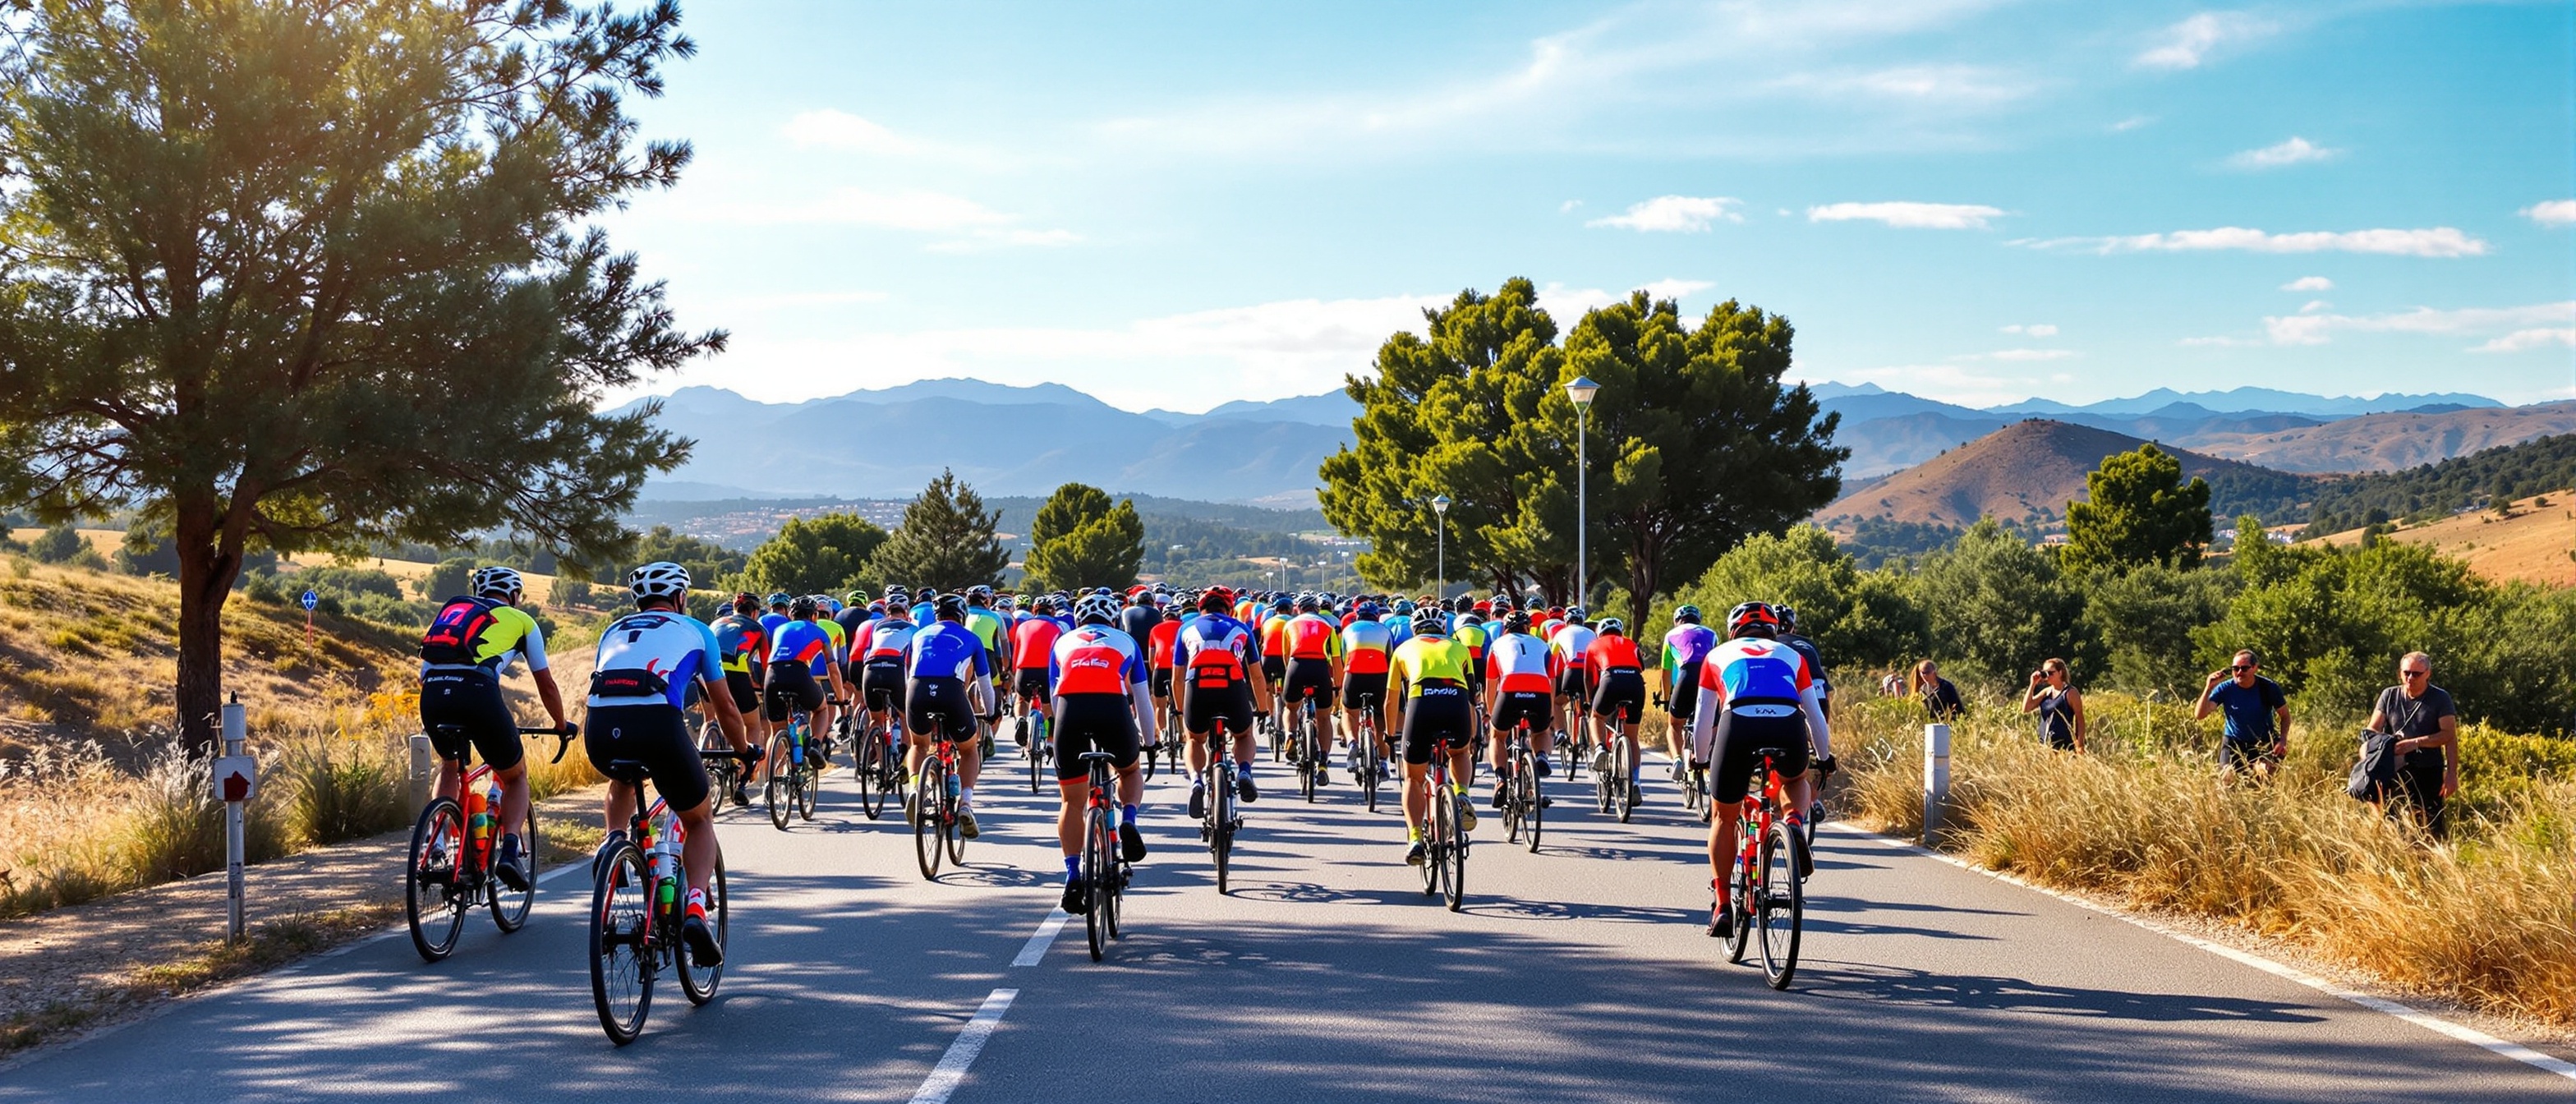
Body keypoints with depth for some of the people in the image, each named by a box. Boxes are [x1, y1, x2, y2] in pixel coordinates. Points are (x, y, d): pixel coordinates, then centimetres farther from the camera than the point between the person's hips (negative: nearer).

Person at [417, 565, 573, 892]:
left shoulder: (451, 609, 33)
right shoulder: (521, 620, 24)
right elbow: (546, 684, 27)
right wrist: (562, 725, 44)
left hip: (432, 693, 3)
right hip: (477, 691, -3)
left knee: (450, 766, 35)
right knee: (515, 777, 21)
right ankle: (510, 850, -2)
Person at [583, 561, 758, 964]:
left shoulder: (613, 630, 33)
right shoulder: (694, 630, 25)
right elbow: (722, 705, 30)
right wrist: (746, 752, 46)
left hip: (600, 726, 3)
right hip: (658, 722, -3)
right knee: (699, 821, 20)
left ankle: (615, 840, 15)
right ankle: (695, 909, -2)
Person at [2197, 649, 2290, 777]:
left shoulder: (2269, 688, -13)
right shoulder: (2225, 689, -15)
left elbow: (2285, 716, 0)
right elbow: (2199, 715, -23)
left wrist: (2283, 740, -18)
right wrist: (2208, 688, -37)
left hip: (2265, 742, -1)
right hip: (2234, 741, 1)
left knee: (2266, 772, -26)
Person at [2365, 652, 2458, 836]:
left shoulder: (2440, 698, -2)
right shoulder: (2389, 696, 6)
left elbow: (2449, 736, -7)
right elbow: (2373, 730, 6)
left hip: (2429, 773, -3)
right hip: (2395, 771, 3)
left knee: (2433, 825, -4)